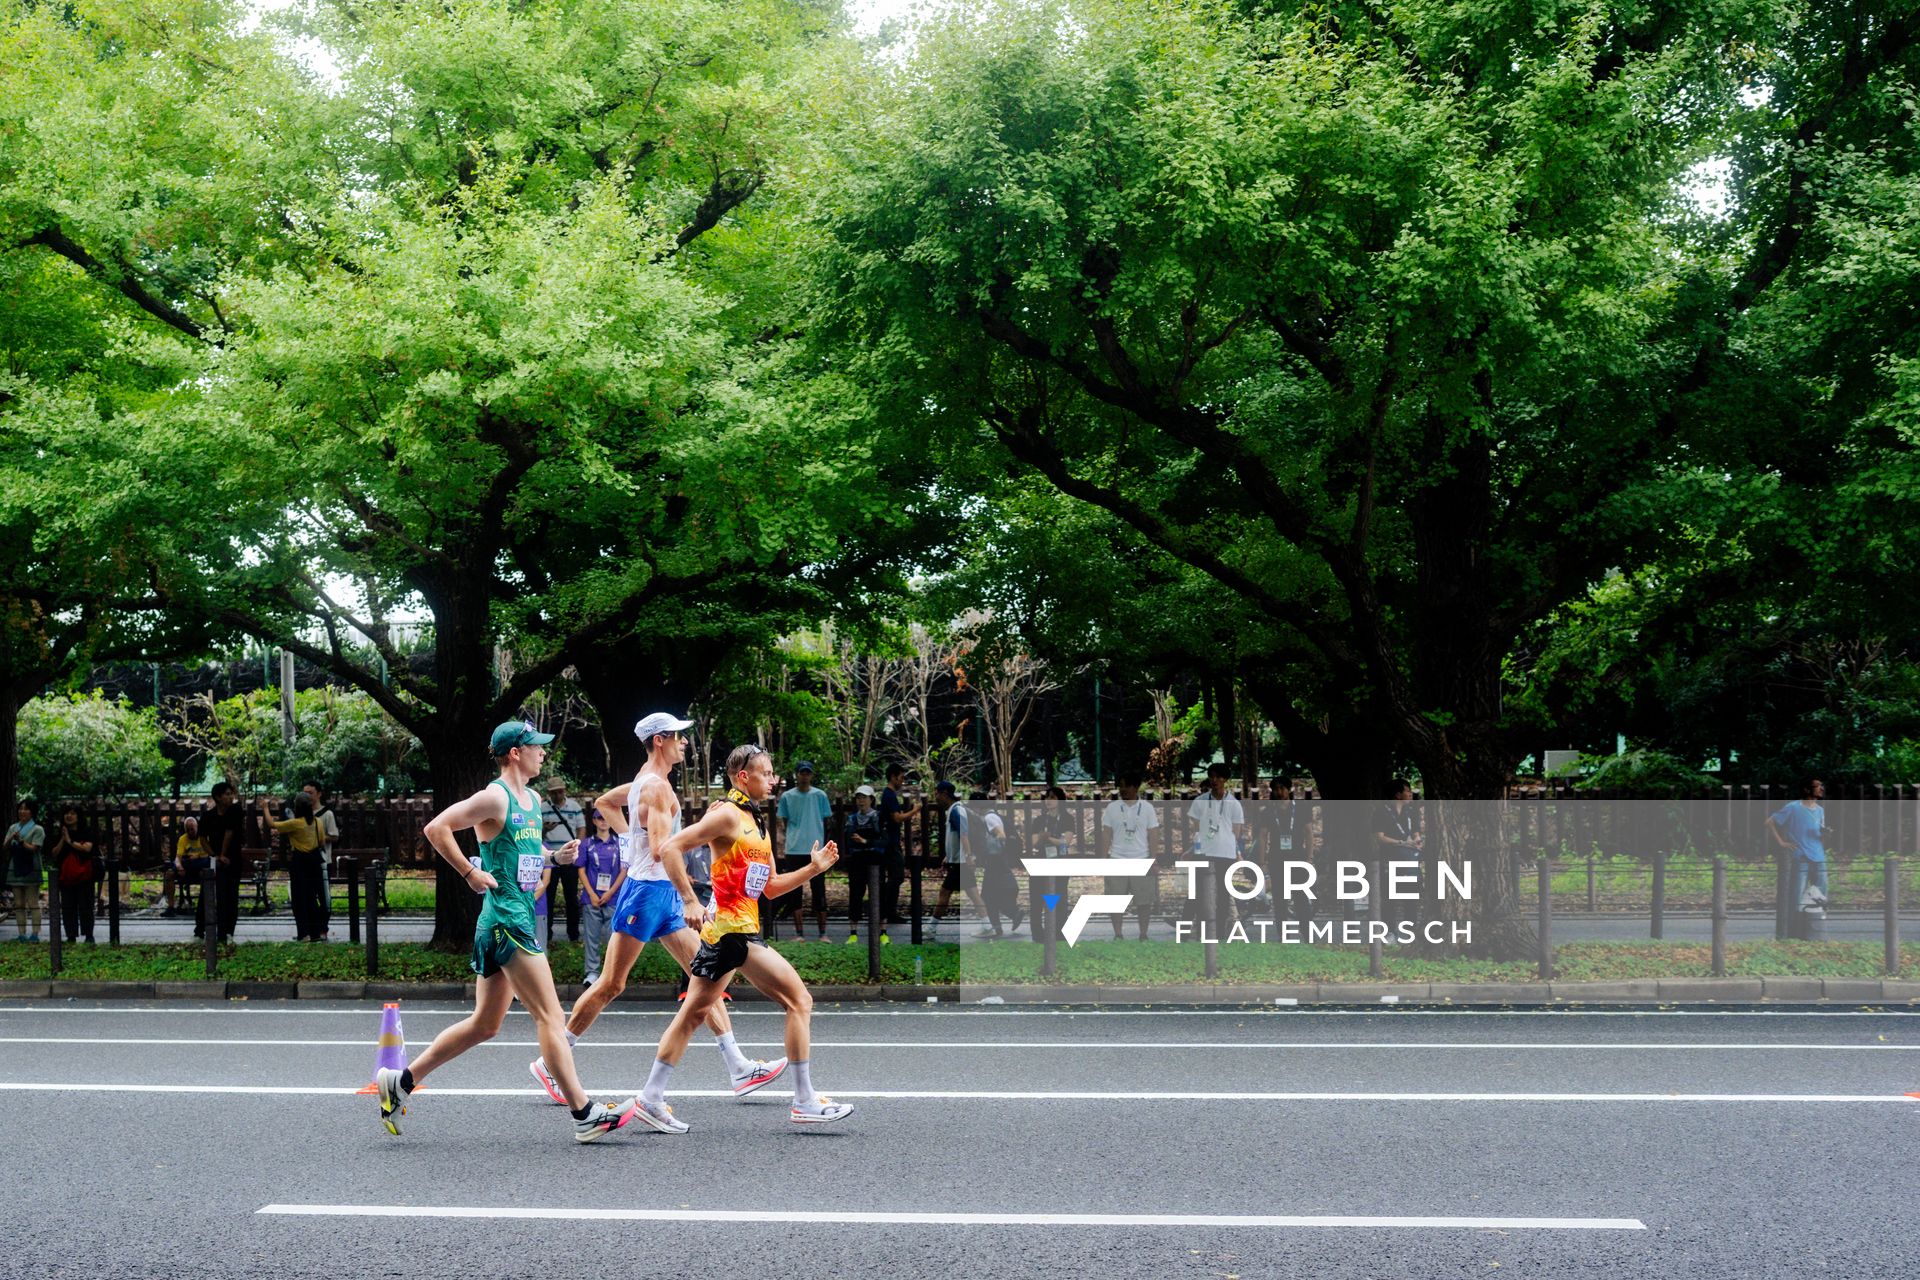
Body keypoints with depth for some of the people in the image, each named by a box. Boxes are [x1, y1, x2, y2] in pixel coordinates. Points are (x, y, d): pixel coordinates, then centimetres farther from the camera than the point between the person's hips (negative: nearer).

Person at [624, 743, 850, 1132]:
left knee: (694, 1013, 11)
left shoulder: (758, 823, 17)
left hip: (741, 929, 9)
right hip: (732, 929, -9)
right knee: (798, 999, -6)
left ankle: (651, 1100, 15)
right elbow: (670, 848, -16)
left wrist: (814, 867, 8)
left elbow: (770, 887, 20)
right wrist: (691, 902, -20)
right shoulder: (728, 815, -10)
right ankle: (805, 1103, -3)